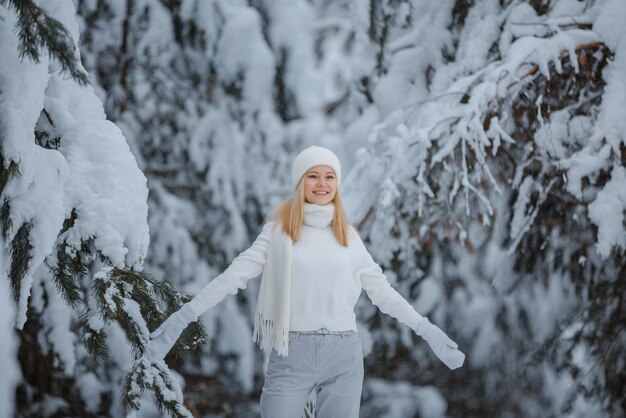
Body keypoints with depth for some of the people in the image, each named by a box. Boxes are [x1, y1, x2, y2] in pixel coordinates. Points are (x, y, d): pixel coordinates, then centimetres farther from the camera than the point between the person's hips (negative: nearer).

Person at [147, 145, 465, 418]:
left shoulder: (347, 235, 11)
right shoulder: (279, 229, 3)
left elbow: (380, 289, 15)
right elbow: (235, 275, -2)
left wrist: (426, 330, 13)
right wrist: (183, 316, -10)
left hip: (344, 355, 3)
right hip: (292, 354, -3)